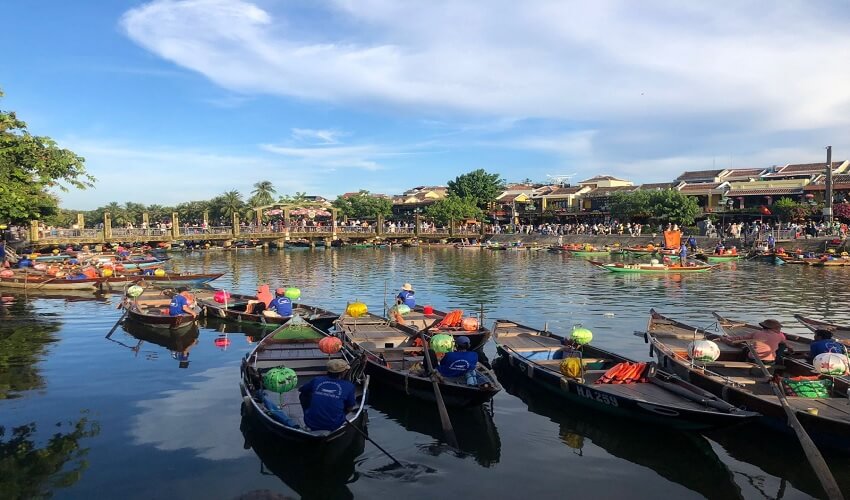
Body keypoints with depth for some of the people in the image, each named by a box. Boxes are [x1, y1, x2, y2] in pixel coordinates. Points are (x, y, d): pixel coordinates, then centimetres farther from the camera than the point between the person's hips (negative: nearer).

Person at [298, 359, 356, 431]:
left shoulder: (316, 380, 3)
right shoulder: (349, 386, -3)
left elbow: (300, 389, 21)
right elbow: (349, 409, 9)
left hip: (311, 423, 1)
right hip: (334, 426, -1)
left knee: (304, 395, 25)